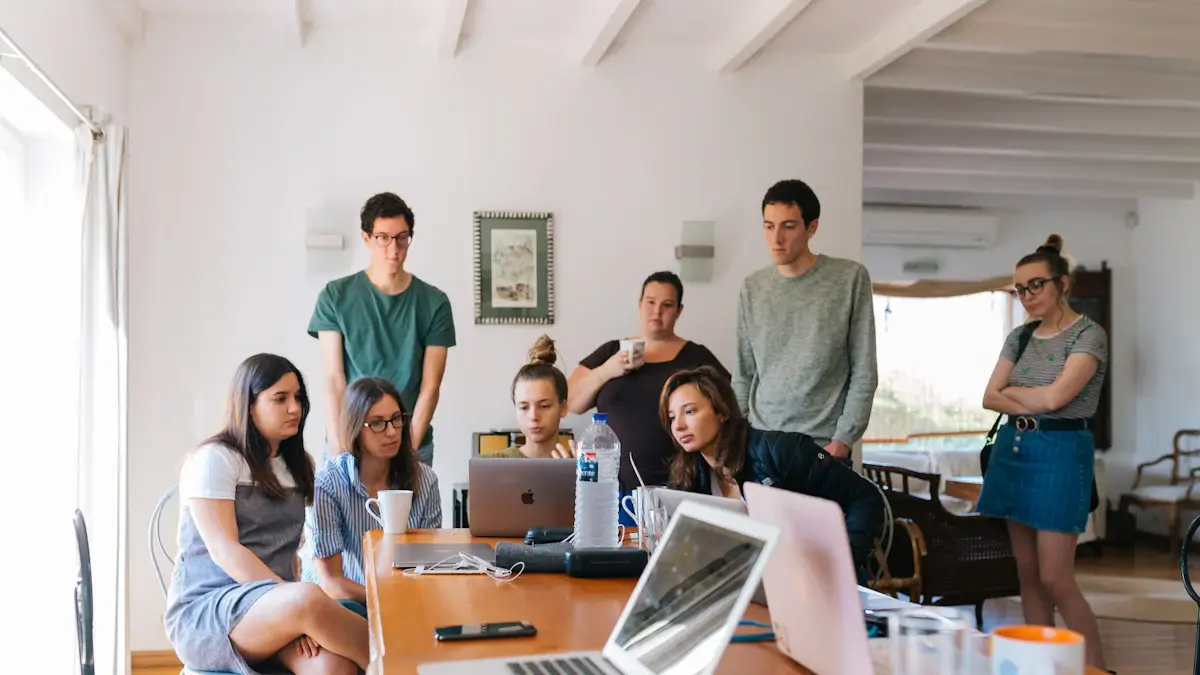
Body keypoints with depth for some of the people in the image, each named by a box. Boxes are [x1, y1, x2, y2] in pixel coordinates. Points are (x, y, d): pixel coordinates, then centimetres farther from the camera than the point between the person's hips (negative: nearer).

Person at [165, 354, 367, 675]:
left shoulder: (297, 466, 17)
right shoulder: (213, 459, -4)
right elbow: (223, 551, -15)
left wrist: (299, 618, -3)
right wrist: (299, 603, -25)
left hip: (274, 607, 5)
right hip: (203, 612, -5)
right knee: (309, 599, -37)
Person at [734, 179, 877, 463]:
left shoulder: (851, 279, -3)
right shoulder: (752, 288, 7)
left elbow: (864, 373, -3)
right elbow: (743, 375, 10)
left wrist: (843, 440, -10)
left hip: (824, 446, -3)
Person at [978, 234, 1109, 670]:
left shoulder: (1088, 334, -7)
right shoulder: (1019, 337, 12)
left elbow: (1055, 396, -19)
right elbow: (989, 398, 5)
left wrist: (1011, 390, -1)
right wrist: (1032, 403, -12)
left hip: (1060, 453, -6)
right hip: (1013, 450, 7)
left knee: (1055, 577, -8)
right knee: (1027, 573, 9)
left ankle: (1097, 666, 7)